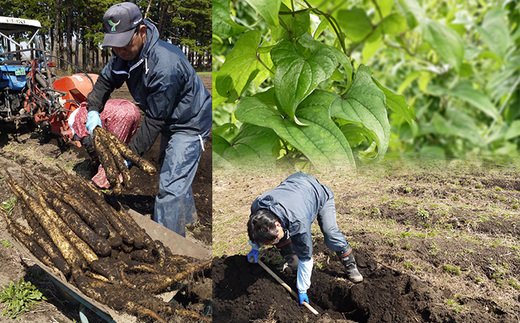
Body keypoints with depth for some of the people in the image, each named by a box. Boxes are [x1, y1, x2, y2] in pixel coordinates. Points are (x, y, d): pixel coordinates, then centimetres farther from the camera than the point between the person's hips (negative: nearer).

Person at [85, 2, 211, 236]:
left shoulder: (164, 65, -37)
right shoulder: (125, 54, -11)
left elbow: (155, 120, -31)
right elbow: (106, 80, 5)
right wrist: (93, 110, -12)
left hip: (190, 122, -9)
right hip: (169, 122, 9)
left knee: (170, 186, -15)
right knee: (174, 172, 27)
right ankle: (186, 215, 51)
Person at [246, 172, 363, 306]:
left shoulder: (298, 222, -46)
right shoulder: (256, 207, -32)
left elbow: (305, 257, -33)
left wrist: (302, 290, -24)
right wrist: (254, 247, 2)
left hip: (319, 192, -5)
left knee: (331, 235, -18)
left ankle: (350, 266, 5)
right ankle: (295, 267, 11)